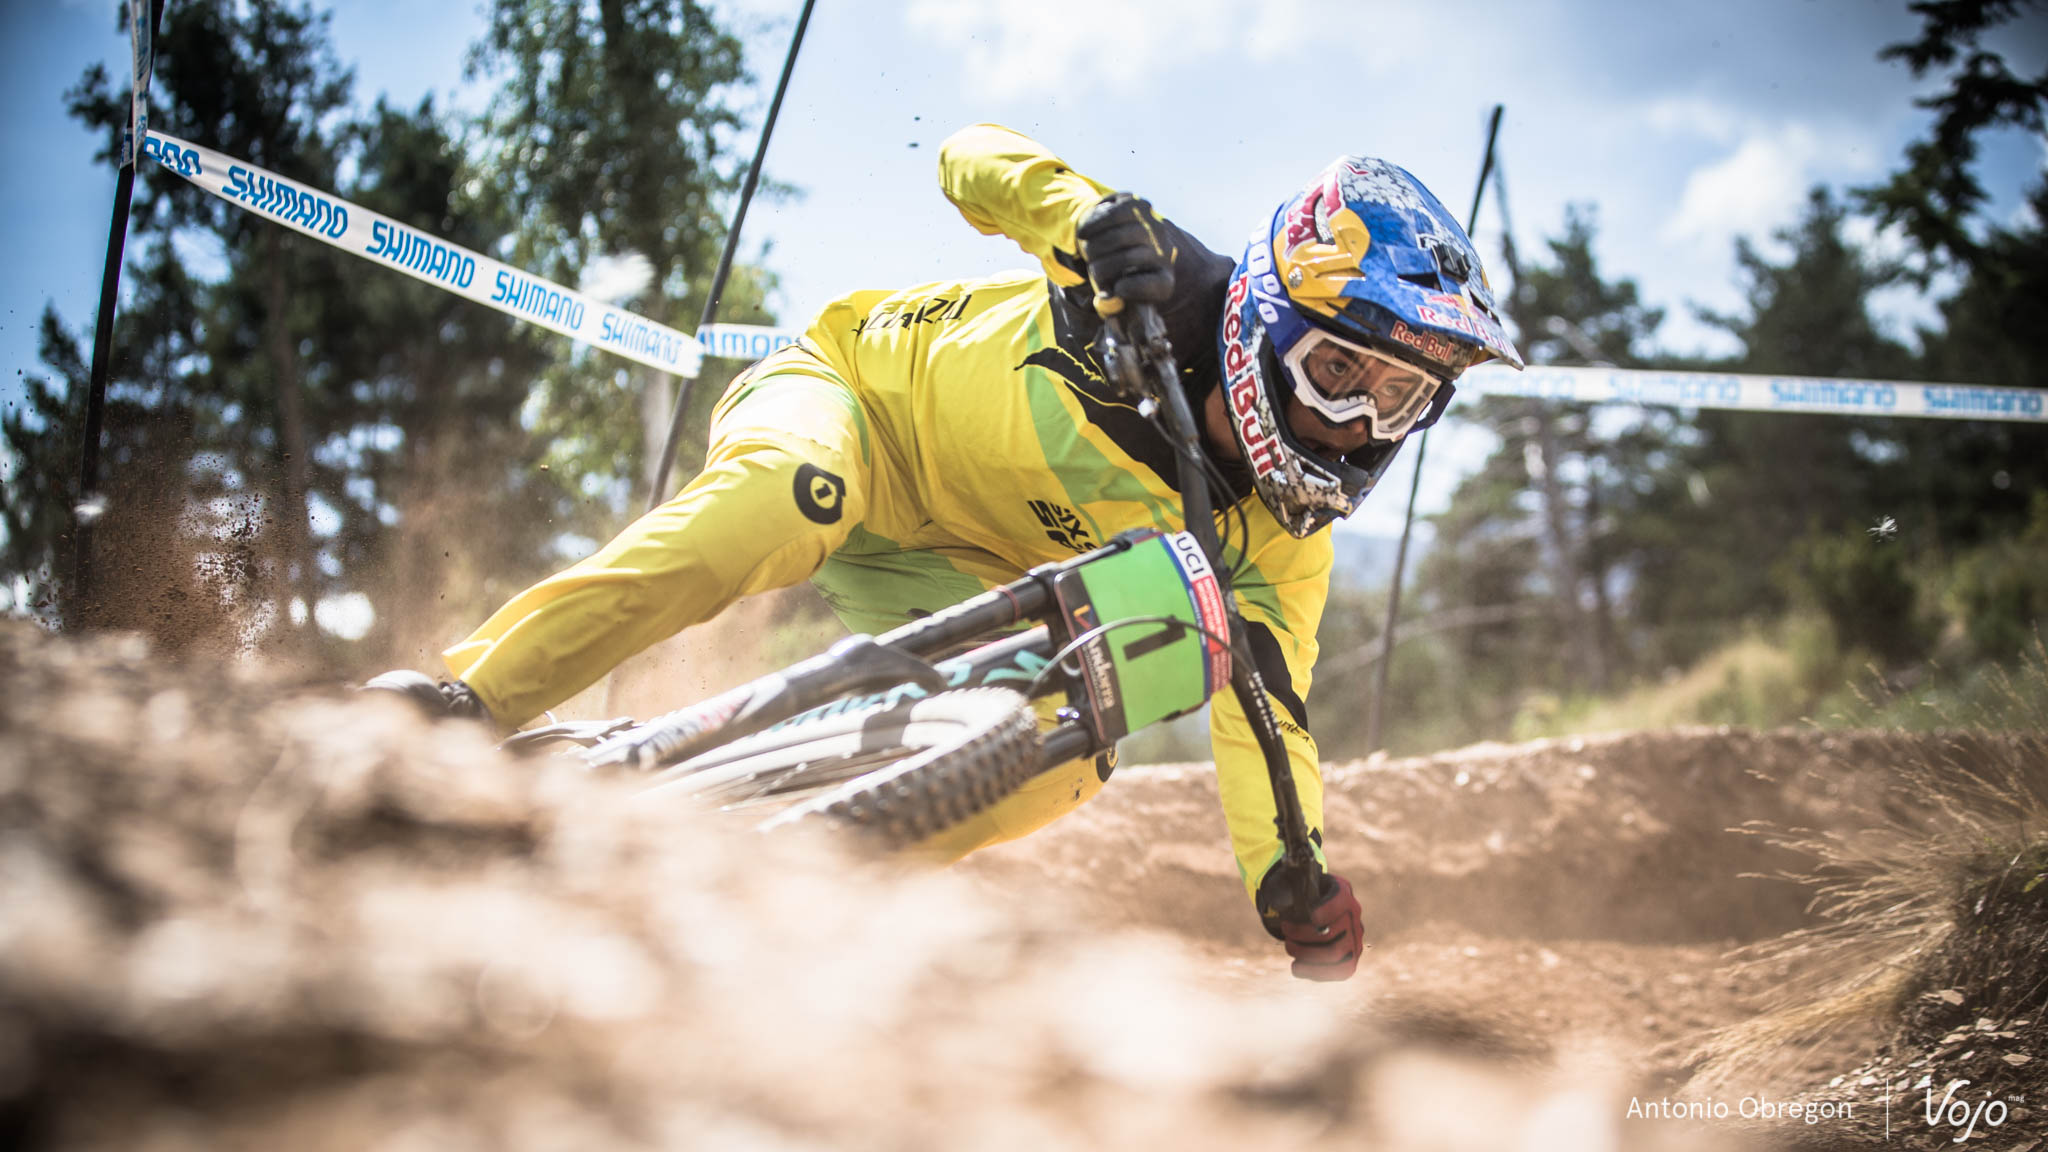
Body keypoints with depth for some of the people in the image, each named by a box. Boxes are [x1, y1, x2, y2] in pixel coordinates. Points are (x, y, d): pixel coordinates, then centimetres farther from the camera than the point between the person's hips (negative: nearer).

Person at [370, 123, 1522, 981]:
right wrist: (1083, 211, -43)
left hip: (958, 577, 5)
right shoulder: (1155, 290, -25)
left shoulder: (1278, 534, -13)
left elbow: (1266, 708, -16)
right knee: (781, 504, -40)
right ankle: (468, 700, -38)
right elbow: (972, 154, -20)